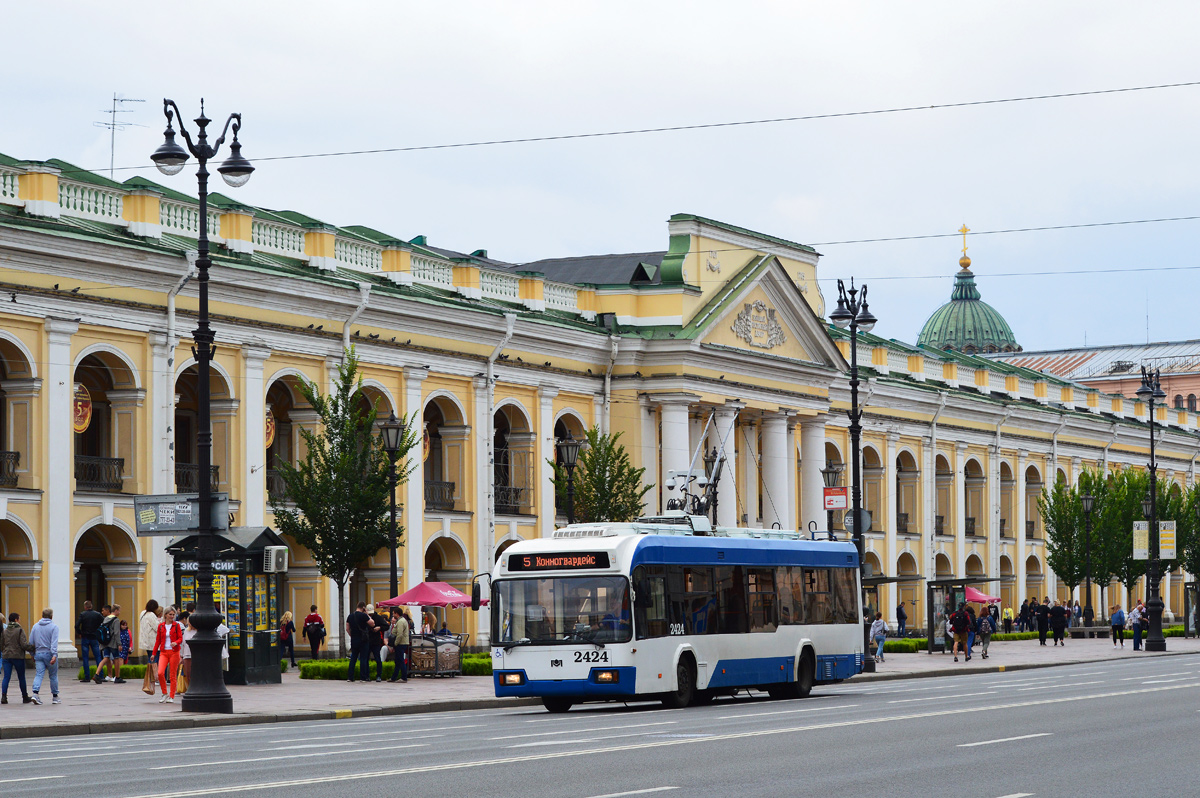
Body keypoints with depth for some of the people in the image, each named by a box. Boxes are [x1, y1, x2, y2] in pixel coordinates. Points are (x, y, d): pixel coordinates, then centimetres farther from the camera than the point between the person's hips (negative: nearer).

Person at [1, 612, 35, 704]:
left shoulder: (4, 631, 8)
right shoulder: (20, 630, -8)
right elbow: (24, 645, -15)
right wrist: (33, 648, -3)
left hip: (6, 656, 4)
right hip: (18, 656, -4)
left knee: (6, 677, 0)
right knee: (21, 677, 7)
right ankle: (25, 697, 17)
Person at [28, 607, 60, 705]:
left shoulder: (35, 626, 9)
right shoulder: (54, 626, -5)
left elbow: (31, 642, 11)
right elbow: (54, 642, -15)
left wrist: (33, 655, 19)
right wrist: (54, 655, -22)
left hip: (38, 654, 3)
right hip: (49, 654, -3)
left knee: (39, 674, -1)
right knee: (53, 676, 8)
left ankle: (35, 693, -22)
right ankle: (55, 697, 16)